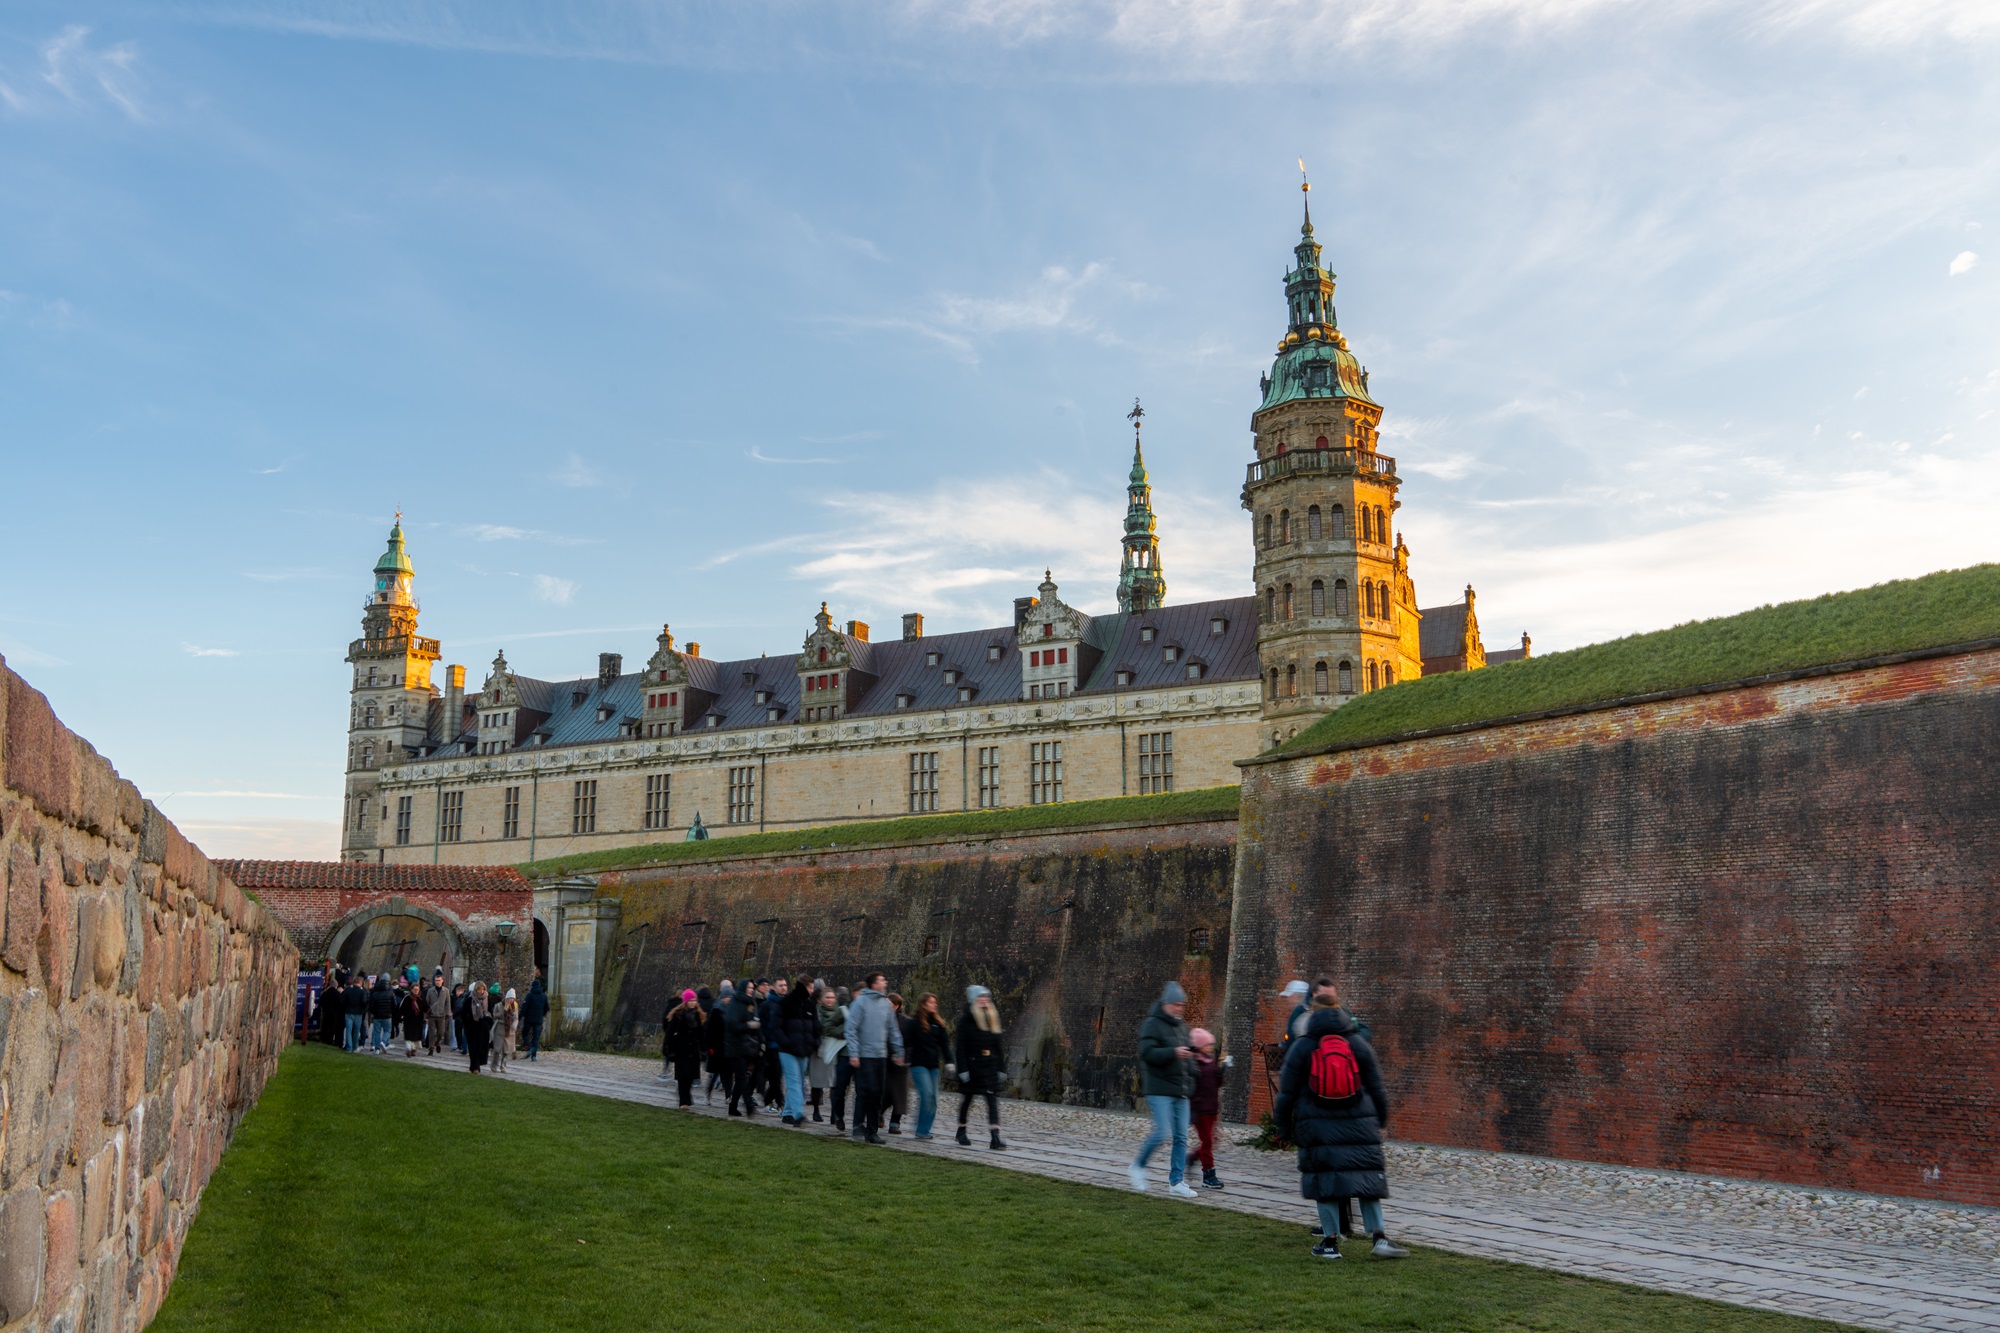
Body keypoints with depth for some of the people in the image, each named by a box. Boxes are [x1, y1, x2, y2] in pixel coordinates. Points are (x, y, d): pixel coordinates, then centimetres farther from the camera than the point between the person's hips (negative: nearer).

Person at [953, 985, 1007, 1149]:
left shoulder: (993, 1018, 11)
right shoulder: (966, 1019, -5)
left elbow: (999, 1045, 13)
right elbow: (961, 1046, -8)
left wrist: (1001, 1068, 10)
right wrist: (962, 1069, -13)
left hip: (990, 1066, 4)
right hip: (972, 1064, -4)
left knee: (993, 1099, -7)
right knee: (968, 1098, 9)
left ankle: (995, 1137, -15)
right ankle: (961, 1131, 28)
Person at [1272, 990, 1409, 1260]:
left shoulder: (1301, 1047, -1)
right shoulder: (1359, 1044, 4)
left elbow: (1288, 1092, 1)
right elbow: (1376, 1088, 10)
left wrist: (1284, 1125, 11)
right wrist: (1381, 1119, 22)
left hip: (1317, 1128, -1)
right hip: (1359, 1125, 1)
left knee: (1324, 1180, 5)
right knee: (1367, 1176, 7)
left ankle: (1330, 1242, 8)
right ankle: (1379, 1237, 0)